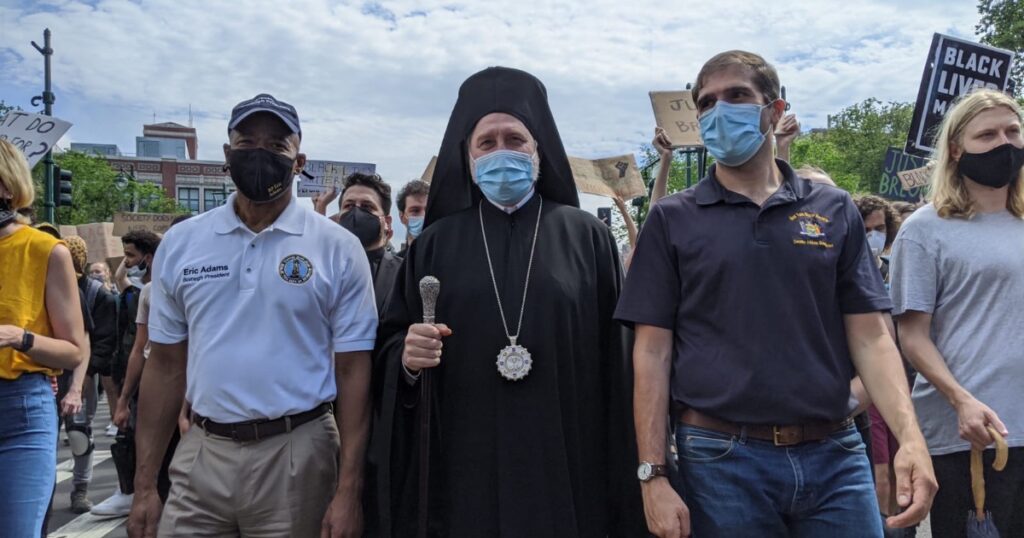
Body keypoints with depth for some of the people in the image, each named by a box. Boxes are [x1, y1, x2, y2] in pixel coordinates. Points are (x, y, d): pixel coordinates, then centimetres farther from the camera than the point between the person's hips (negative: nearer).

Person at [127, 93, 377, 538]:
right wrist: (144, 486, 5)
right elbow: (166, 365, 7)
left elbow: (352, 371, -5)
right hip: (200, 454, 2)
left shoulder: (338, 249, -5)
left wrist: (348, 493, -9)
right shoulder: (180, 243, 4)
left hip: (297, 456, -2)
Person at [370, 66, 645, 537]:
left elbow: (615, 354, 1)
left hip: (568, 465, -1)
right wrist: (406, 357, -14)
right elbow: (391, 340, 9)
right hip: (464, 470, 1)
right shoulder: (436, 242, 6)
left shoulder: (587, 236, 2)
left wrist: (621, 468, -3)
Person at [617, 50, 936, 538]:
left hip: (835, 455, 2)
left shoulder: (834, 211, 7)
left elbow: (869, 336, 5)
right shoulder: (671, 220, 1)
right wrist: (652, 475, -8)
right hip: (721, 459, -1)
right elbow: (653, 352, -3)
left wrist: (909, 435, -11)